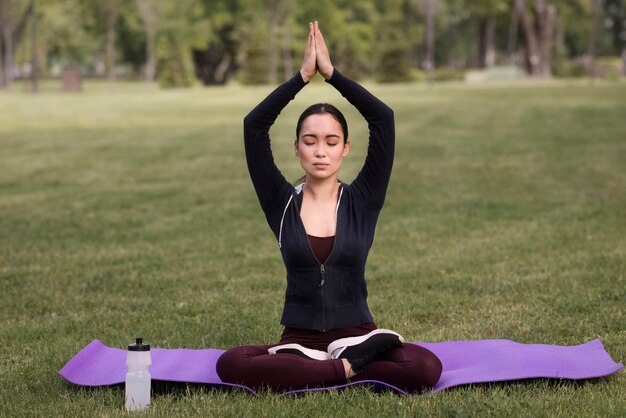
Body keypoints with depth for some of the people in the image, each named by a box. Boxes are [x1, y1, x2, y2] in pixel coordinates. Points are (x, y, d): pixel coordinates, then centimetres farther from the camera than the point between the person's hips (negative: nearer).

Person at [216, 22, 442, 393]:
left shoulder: (361, 201, 3)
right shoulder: (282, 203, 4)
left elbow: (384, 118, -7)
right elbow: (254, 126, -7)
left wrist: (331, 73, -7)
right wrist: (303, 76, -9)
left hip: (356, 335, -1)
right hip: (300, 341, 1)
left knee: (426, 368, -31)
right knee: (231, 364, -32)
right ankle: (351, 367, -22)